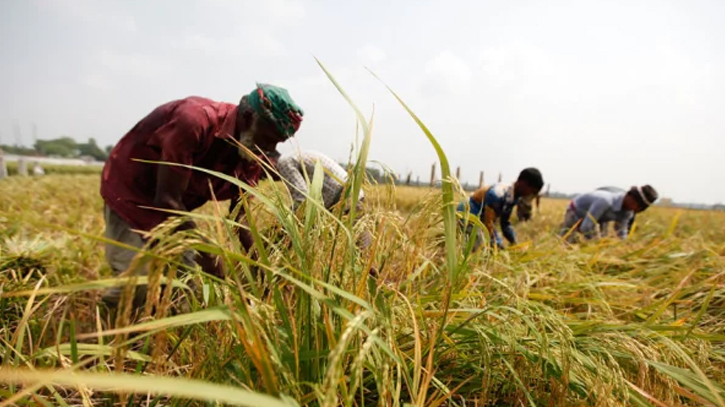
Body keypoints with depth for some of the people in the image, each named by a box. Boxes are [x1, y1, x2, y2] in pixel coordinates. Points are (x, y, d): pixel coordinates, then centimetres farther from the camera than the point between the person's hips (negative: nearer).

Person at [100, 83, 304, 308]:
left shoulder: (253, 157, -11)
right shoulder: (196, 121, -33)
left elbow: (240, 216, -3)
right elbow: (167, 199, -31)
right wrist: (206, 255, -27)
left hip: (175, 209, 7)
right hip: (129, 192, -6)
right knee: (137, 287, -11)